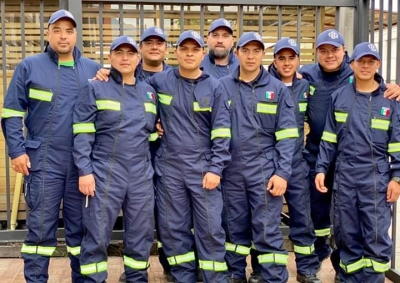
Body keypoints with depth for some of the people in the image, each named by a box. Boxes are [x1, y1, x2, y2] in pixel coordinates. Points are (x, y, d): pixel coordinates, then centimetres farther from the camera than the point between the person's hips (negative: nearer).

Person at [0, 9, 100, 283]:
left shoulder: (93, 69, 11)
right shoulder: (29, 67, 4)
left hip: (84, 161, 2)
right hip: (44, 160, -2)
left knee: (81, 225, 10)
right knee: (41, 226, 1)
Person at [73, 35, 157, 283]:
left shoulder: (149, 92, 13)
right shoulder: (96, 88, -1)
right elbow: (82, 133, -6)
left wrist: (151, 162, 12)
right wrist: (84, 170, -13)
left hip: (142, 174, 4)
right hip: (105, 172, -4)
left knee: (141, 233, 10)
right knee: (97, 235, -2)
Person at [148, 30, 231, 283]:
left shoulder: (214, 87, 1)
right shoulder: (159, 81, 4)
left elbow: (221, 132, -2)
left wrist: (216, 168, -9)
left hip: (203, 169, -1)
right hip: (169, 167, 2)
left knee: (210, 229, -1)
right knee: (173, 228, 7)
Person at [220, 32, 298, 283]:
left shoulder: (278, 90, 2)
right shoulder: (223, 86, 5)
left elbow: (287, 136, -2)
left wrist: (282, 173, -9)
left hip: (265, 171, -2)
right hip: (232, 171, 2)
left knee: (267, 231, -2)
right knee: (234, 229, 13)